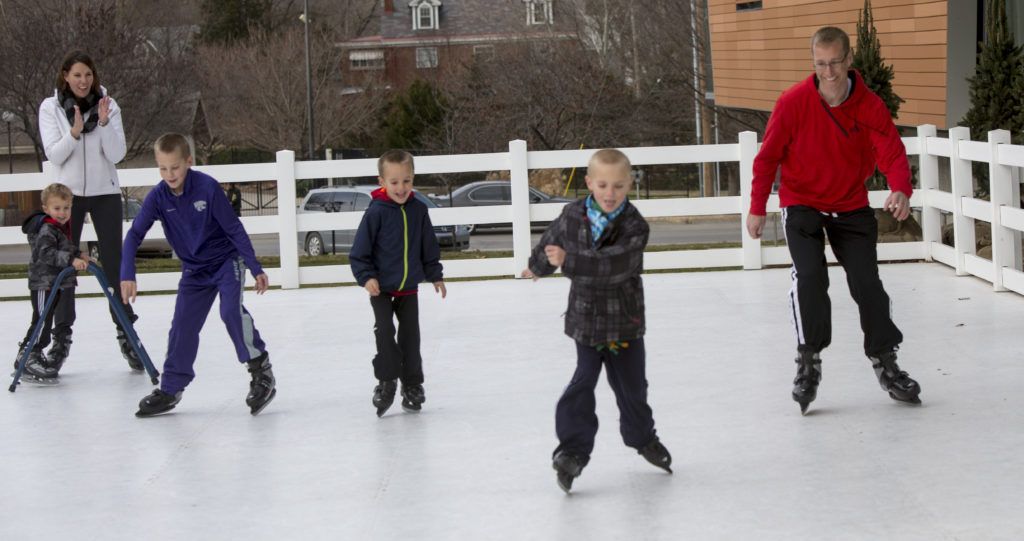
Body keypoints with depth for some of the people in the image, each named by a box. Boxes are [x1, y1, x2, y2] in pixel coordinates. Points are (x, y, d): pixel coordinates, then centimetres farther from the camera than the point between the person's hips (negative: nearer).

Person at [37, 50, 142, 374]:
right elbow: (54, 154, -11)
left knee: (113, 262, -3)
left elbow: (117, 154, -9)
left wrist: (104, 123, -23)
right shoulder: (50, 107, -3)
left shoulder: (107, 105, -2)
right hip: (67, 192, 0)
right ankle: (62, 336, 10)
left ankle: (126, 334, 3)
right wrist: (75, 132, -27)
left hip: (104, 192, 0)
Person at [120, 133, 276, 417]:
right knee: (183, 326, 1)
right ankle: (170, 389, 12)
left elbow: (234, 228, -14)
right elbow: (135, 234, -10)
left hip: (227, 260, -4)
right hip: (194, 270, 4)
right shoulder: (158, 197, -12)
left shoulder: (207, 188, -21)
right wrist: (127, 275, -23)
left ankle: (261, 371, -16)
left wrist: (255, 268, -10)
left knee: (231, 310, -25)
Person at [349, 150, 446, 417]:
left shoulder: (418, 210, -1)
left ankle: (412, 385, 16)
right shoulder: (376, 212, -14)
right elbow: (360, 250, -9)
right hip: (381, 287, -3)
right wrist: (367, 277, -17)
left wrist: (435, 275, 16)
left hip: (409, 287, 4)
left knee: (410, 335, 5)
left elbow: (429, 247, 12)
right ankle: (386, 381, -1)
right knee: (384, 331, -14)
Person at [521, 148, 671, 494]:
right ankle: (573, 448, -3)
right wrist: (538, 267, 33)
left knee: (632, 383, 12)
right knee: (584, 380, -9)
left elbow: (612, 264, -31)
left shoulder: (634, 226, -16)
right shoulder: (573, 215, -5)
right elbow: (551, 243, 16)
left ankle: (642, 437, 36)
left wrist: (568, 261, -38)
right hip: (585, 317, 1)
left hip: (626, 321, -1)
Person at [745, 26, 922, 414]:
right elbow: (768, 156, -8)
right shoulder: (794, 102, -16)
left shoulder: (869, 106, -12)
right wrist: (757, 209, -10)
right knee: (810, 276, -21)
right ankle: (808, 362, -10)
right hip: (801, 203, -2)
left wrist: (901, 190, -37)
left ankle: (885, 364, 15)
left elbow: (892, 153, -17)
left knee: (867, 283, -1)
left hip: (851, 206, 2)